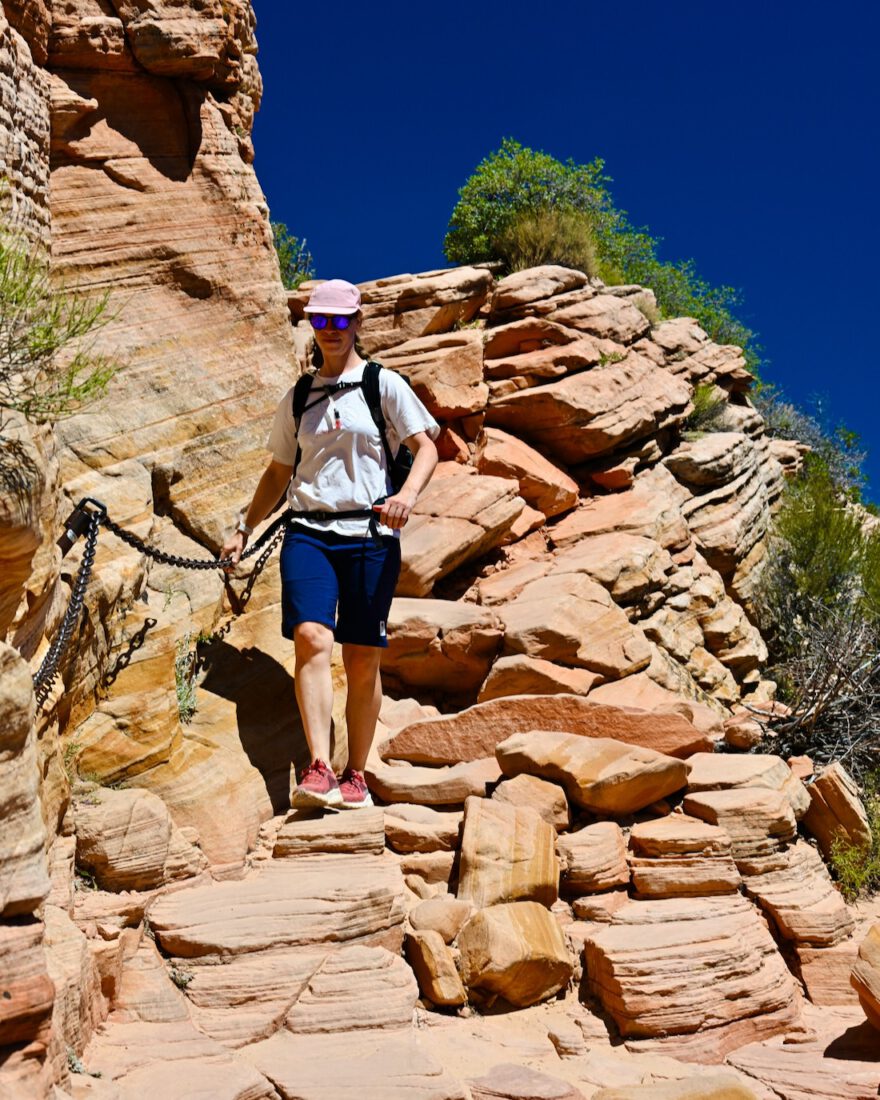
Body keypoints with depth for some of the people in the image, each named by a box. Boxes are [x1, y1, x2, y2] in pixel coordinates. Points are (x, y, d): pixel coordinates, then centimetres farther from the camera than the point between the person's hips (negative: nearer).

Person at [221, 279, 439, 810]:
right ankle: (320, 769, -23)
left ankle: (356, 776, 13)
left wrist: (408, 493, -20)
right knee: (311, 636, -19)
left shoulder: (384, 385, 6)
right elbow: (279, 471, 24)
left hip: (371, 534, -2)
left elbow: (427, 447, -1)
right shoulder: (298, 397, 17)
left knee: (363, 657, 1)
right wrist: (245, 528, 21)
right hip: (309, 531, 2)